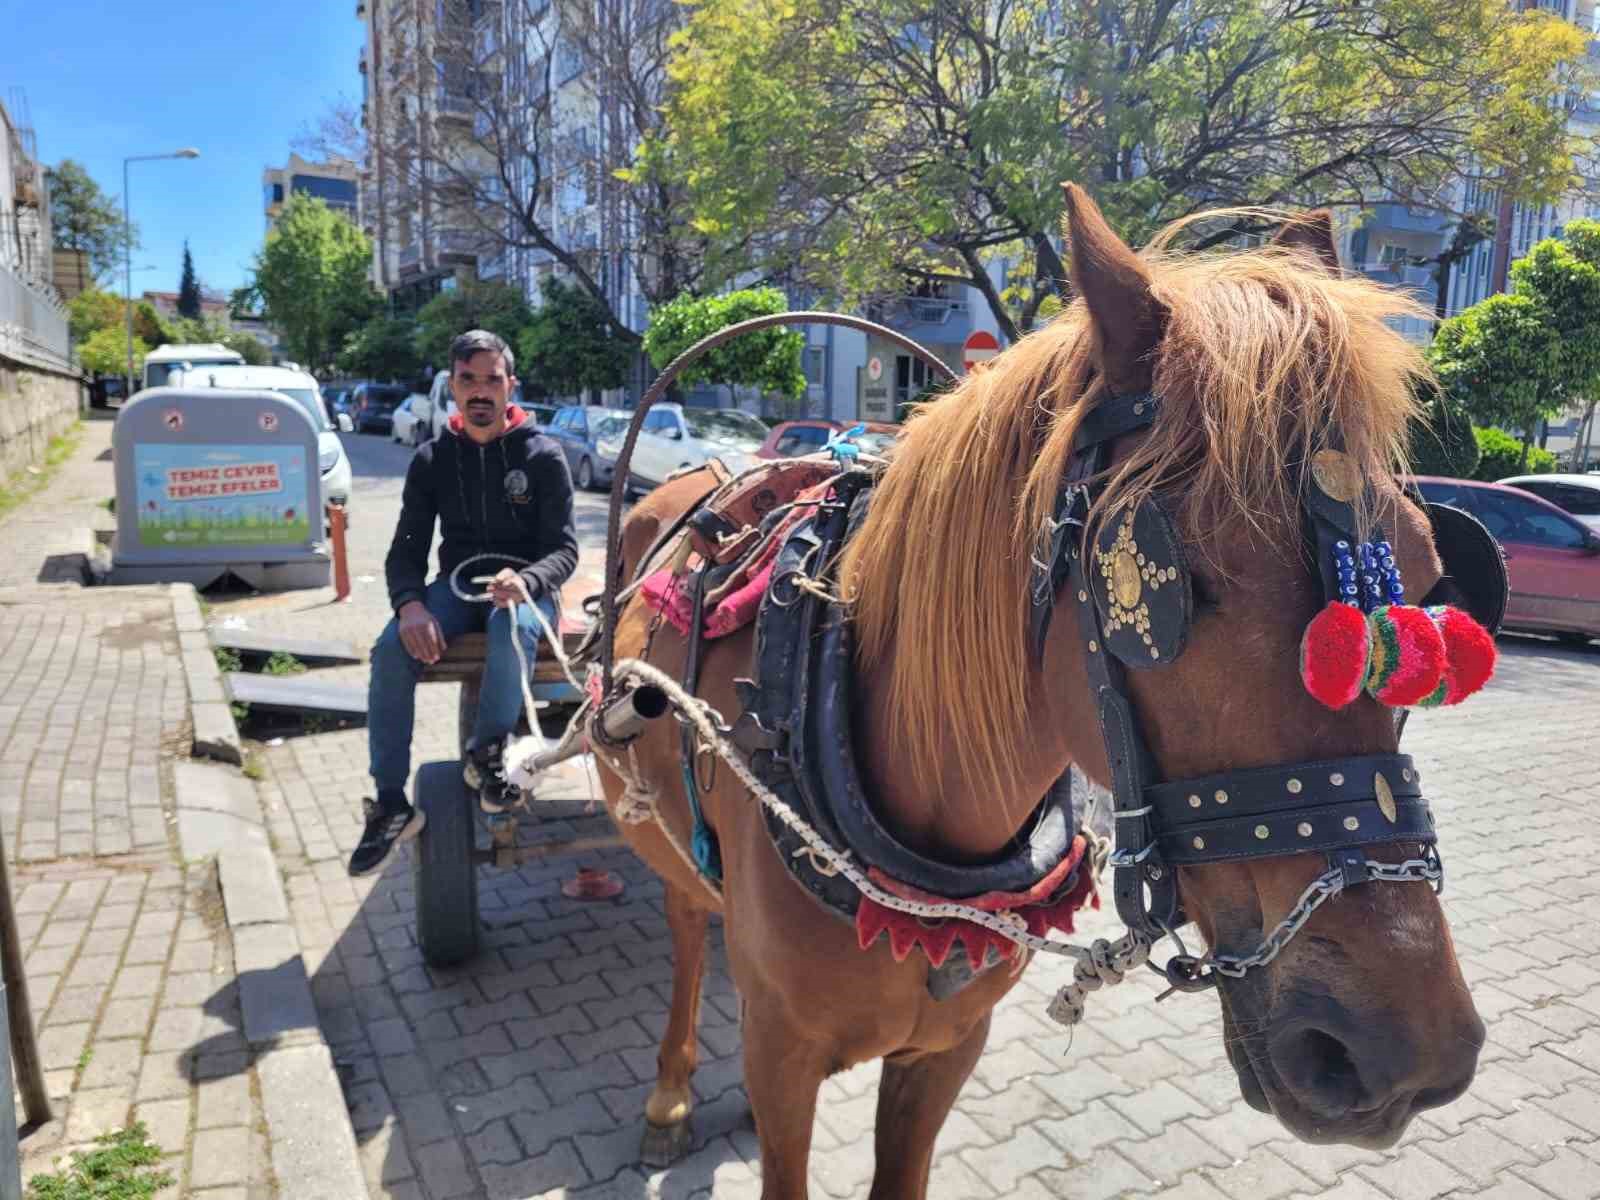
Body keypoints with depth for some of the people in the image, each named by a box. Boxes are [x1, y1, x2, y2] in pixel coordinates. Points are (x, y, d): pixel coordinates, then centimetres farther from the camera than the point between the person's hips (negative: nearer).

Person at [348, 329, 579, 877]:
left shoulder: (543, 455, -3)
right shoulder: (433, 459, 5)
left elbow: (564, 549, -8)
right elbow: (407, 549, 2)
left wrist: (526, 581, -32)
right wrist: (410, 604, -21)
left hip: (524, 587, -2)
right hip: (458, 586, 3)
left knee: (511, 627, -39)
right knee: (392, 649, -26)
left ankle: (486, 752, -15)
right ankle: (390, 805, -18)